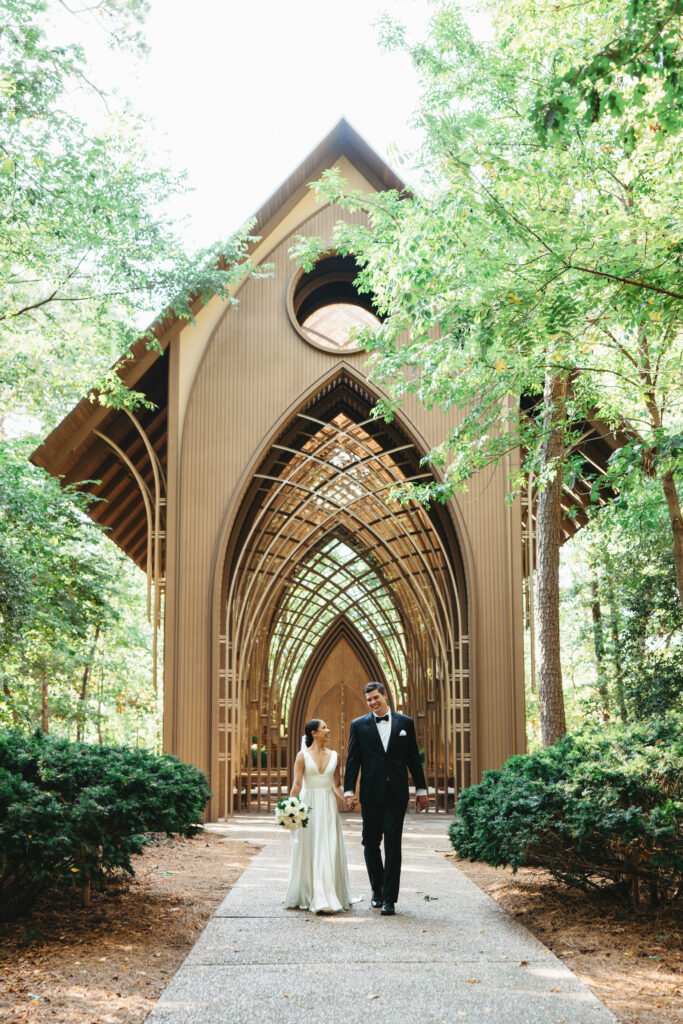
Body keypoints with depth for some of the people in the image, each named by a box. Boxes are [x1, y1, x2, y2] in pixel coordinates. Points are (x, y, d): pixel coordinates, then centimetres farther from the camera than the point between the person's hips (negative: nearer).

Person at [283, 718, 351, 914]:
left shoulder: (334, 756, 9)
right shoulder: (303, 756, -1)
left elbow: (337, 785, 12)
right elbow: (297, 784, -6)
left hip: (328, 807, 2)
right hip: (308, 805, -2)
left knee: (329, 850, -5)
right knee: (308, 851, 2)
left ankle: (326, 897, -4)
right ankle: (306, 896, 12)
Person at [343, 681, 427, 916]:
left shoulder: (405, 723, 7)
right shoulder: (359, 725, 5)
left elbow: (414, 758, 9)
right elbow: (352, 761, 3)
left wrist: (421, 790, 7)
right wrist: (349, 791, -5)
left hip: (396, 793, -1)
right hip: (371, 793, 1)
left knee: (393, 844, -5)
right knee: (371, 842, 8)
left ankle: (389, 898, -3)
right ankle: (377, 889, 28)